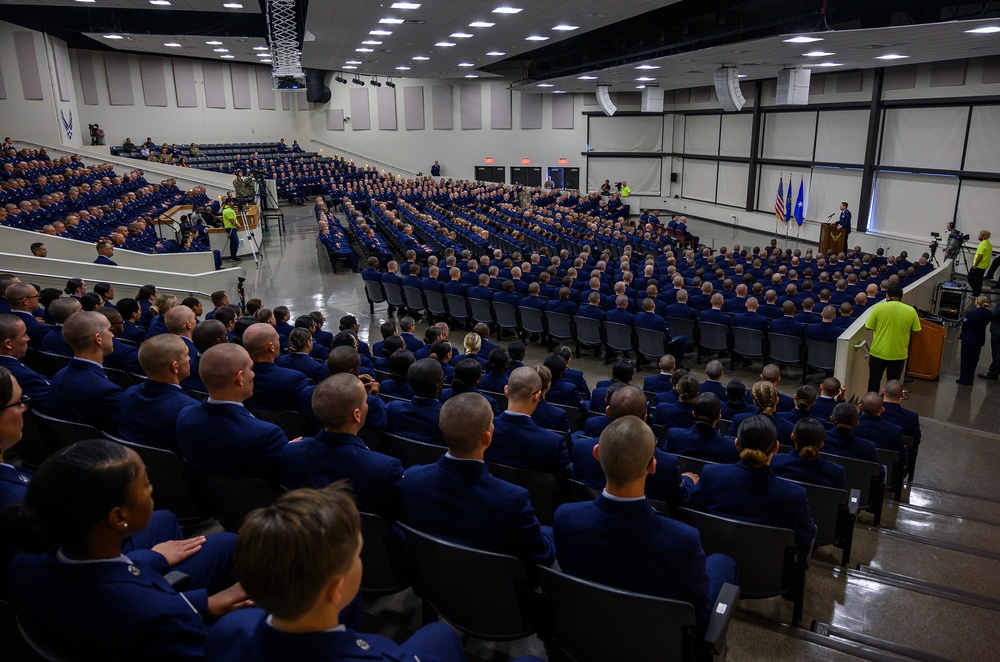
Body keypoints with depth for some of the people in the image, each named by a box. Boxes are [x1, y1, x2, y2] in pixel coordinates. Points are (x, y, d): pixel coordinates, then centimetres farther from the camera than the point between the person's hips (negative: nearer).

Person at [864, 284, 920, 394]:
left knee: (874, 379, 15)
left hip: (878, 352, -1)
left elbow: (869, 327, -7)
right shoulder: (911, 311, -6)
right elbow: (916, 331, 1)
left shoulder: (878, 308, -11)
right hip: (899, 355, 1)